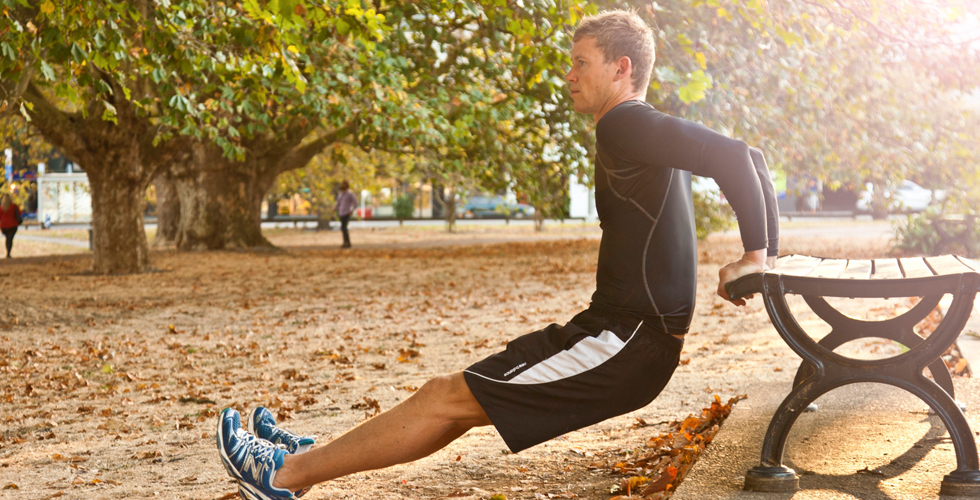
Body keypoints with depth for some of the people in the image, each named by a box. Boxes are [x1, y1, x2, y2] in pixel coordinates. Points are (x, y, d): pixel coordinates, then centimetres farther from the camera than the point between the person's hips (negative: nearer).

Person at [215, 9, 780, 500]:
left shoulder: (626, 125, -16)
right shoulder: (649, 133, 15)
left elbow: (732, 155, -28)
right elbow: (743, 157, 22)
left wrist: (756, 256, -21)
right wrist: (764, 253, 16)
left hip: (627, 344, -10)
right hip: (620, 329, 10)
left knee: (448, 399, -6)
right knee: (465, 389, 12)